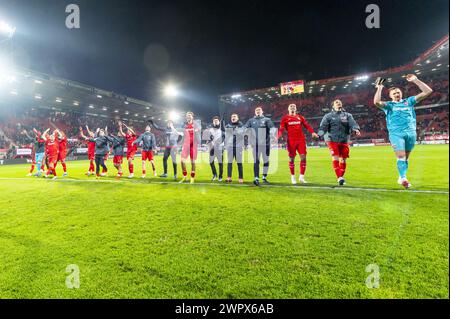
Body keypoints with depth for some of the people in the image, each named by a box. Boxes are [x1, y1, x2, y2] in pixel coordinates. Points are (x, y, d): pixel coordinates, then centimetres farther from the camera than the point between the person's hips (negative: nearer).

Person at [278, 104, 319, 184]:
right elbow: (281, 128, 1)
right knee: (292, 158, 3)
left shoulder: (300, 117, 14)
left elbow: (307, 125, 8)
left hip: (301, 140, 3)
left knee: (303, 157, -3)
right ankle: (293, 177, 16)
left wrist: (312, 132, -8)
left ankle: (301, 176, 8)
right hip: (291, 141, -2)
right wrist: (278, 136, -18)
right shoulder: (285, 118, 7)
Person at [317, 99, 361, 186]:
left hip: (344, 141, 3)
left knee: (343, 160, 5)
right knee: (335, 158, -14)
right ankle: (339, 178, -14)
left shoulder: (348, 115, 14)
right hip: (333, 140, -3)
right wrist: (319, 135, -23)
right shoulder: (328, 116, 8)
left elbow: (353, 124, -1)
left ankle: (341, 177, 19)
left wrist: (356, 130, -23)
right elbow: (323, 127, -3)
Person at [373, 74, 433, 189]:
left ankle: (401, 178, 19)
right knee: (401, 156, -14)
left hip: (411, 133, 3)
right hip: (396, 133, -3)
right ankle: (403, 178, -12)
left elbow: (428, 91, 13)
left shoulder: (409, 101, 16)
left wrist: (415, 80, 10)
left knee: (406, 157, 8)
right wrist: (379, 88, -5)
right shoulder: (389, 105, 8)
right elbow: (377, 102, -13)